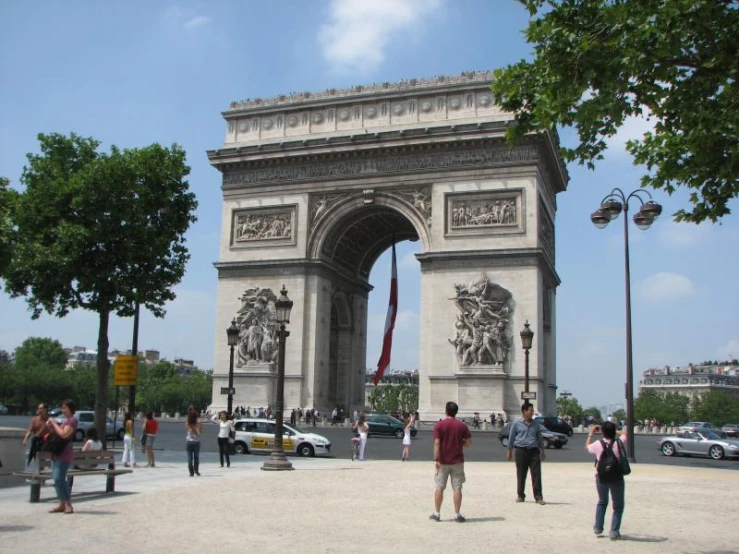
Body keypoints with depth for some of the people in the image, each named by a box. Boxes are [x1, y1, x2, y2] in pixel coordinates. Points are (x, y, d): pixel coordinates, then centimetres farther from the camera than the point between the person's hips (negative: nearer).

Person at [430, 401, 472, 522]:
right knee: (457, 488, 4)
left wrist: (436, 459, -13)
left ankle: (437, 513, 12)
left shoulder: (439, 425, -6)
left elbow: (437, 443, -13)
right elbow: (469, 443, -1)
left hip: (443, 461, -1)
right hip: (457, 461, 1)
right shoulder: (462, 425, -1)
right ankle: (457, 514, 5)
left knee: (439, 487, 8)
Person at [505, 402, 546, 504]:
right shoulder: (516, 423, 2)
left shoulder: (535, 424, 12)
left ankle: (538, 497, -1)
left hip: (534, 451, 2)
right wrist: (509, 451, 6)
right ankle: (520, 496, 17)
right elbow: (511, 437, 7)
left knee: (536, 475, -5)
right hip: (521, 451, -2)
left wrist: (542, 451, 18)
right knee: (521, 475, 4)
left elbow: (540, 438, 19)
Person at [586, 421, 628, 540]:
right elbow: (625, 434, 13)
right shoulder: (620, 442, -10)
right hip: (617, 478, -1)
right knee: (618, 505, 11)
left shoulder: (598, 444, -10)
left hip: (601, 477, 2)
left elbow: (587, 447, 12)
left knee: (602, 502, 24)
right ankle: (614, 531, 3)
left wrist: (591, 434, 21)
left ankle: (598, 527, 27)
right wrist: (613, 430, 17)